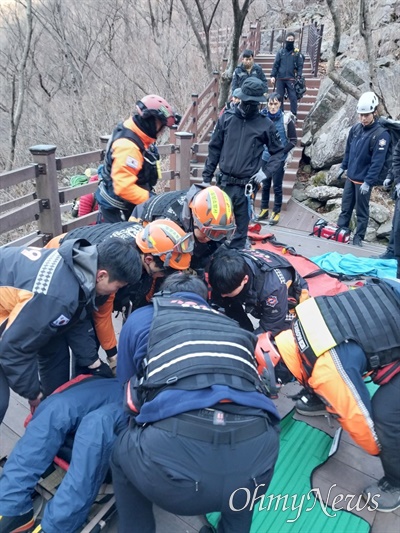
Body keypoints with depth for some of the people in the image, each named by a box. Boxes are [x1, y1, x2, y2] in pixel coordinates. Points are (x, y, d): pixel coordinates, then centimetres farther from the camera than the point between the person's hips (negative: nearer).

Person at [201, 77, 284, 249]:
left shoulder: (265, 124, 2)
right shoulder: (226, 118, 4)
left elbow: (278, 151, 11)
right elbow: (214, 149, 8)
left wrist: (267, 171, -5)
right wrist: (206, 177, 7)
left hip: (247, 186, -1)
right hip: (224, 183, 1)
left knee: (241, 228, 7)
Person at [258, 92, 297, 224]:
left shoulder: (286, 119, -11)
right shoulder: (263, 117, -3)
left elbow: (293, 140, -6)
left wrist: (281, 152, -14)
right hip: (265, 157, 3)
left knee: (277, 186, 4)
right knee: (265, 185, 12)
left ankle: (276, 212, 16)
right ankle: (264, 210, 26)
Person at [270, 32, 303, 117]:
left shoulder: (297, 53, 5)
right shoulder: (281, 52, 8)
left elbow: (300, 65, 2)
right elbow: (275, 65, 6)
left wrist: (299, 76, -12)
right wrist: (273, 76, -4)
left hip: (291, 79, -2)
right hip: (280, 79, 2)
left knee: (293, 97, -4)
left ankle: (294, 115, 3)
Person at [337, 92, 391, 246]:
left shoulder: (381, 134, -15)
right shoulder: (355, 128, 3)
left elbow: (377, 162, -18)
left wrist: (368, 182, -21)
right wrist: (343, 167, 17)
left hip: (364, 180, -5)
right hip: (350, 177, 5)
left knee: (362, 211, 5)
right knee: (346, 207, 13)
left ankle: (358, 238, 15)